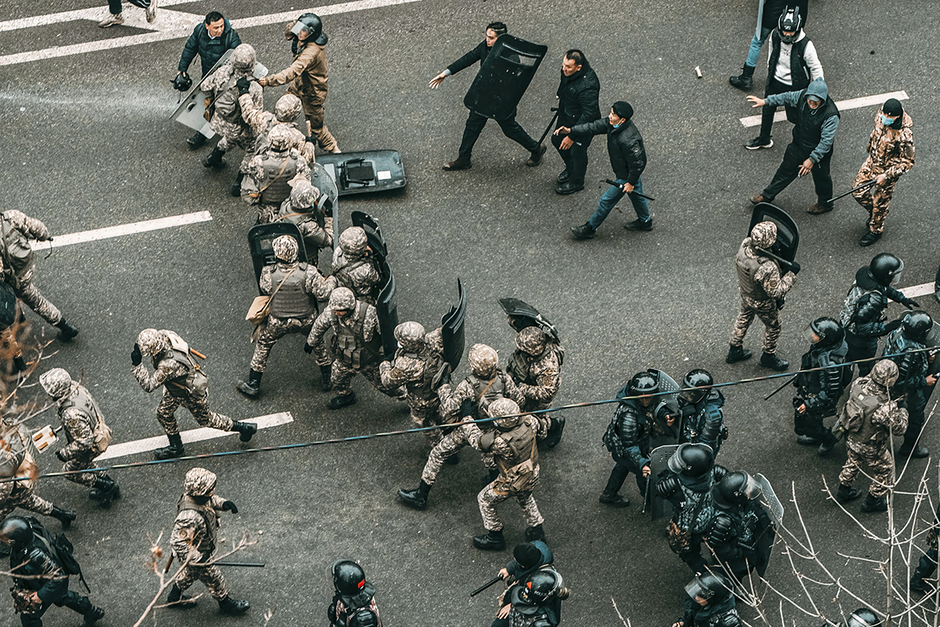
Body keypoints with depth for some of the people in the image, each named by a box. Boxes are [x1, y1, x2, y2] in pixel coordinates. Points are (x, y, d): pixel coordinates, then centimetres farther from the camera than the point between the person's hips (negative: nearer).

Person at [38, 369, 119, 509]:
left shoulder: (72, 414, -42)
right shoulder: (76, 387, -17)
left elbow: (84, 442, -33)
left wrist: (65, 453, -18)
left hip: (92, 445, -8)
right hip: (99, 430, 8)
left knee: (70, 470, 16)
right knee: (83, 463, 31)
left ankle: (108, 487, 23)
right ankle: (109, 484, 42)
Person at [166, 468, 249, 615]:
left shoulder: (198, 497, -19)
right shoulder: (189, 517, -45)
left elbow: (212, 499, 5)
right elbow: (178, 541, -39)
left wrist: (223, 503, -17)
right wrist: (197, 558, -34)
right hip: (197, 552, -8)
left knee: (190, 572, 33)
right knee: (213, 578, 17)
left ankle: (174, 597, 55)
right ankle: (225, 604, 43)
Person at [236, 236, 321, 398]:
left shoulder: (268, 274, -24)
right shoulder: (308, 272, -27)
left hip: (278, 322, 0)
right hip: (306, 320, 0)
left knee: (263, 345, 24)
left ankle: (253, 385, 33)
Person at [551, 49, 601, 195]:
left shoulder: (587, 86, -42)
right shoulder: (568, 71, -17)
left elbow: (589, 114, -34)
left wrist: (572, 135, -28)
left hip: (583, 122, -8)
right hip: (566, 115, 8)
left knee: (577, 151, 13)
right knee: (557, 140, 26)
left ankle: (576, 182, 43)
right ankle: (570, 168, 55)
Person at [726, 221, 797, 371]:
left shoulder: (745, 244, -27)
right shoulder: (767, 268, -45)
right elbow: (776, 292, -32)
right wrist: (791, 274, -27)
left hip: (745, 293, 6)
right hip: (762, 302, -6)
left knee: (744, 317, 33)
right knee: (773, 326, 23)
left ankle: (734, 350, 53)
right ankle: (769, 356, 47)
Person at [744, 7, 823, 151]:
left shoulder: (805, 46, -30)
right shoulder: (775, 36, -15)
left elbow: (816, 69, -17)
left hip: (795, 87, -5)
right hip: (776, 81, 5)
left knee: (794, 116, 6)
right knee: (767, 109, 20)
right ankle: (764, 139, 44)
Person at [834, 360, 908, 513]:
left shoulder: (858, 384, -23)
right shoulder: (885, 408, -39)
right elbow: (899, 429, -22)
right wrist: (902, 412, -4)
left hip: (850, 439, 6)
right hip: (870, 449, -6)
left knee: (853, 462, 36)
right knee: (884, 472, 24)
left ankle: (843, 492, 57)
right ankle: (872, 501, 45)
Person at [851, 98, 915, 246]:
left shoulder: (905, 135, -35)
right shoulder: (880, 116, -17)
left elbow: (907, 162, -23)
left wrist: (886, 176, -24)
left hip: (888, 170, -6)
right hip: (872, 162, 6)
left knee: (880, 202, 12)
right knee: (858, 192, 14)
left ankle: (876, 230, 37)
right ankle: (873, 213, 43)